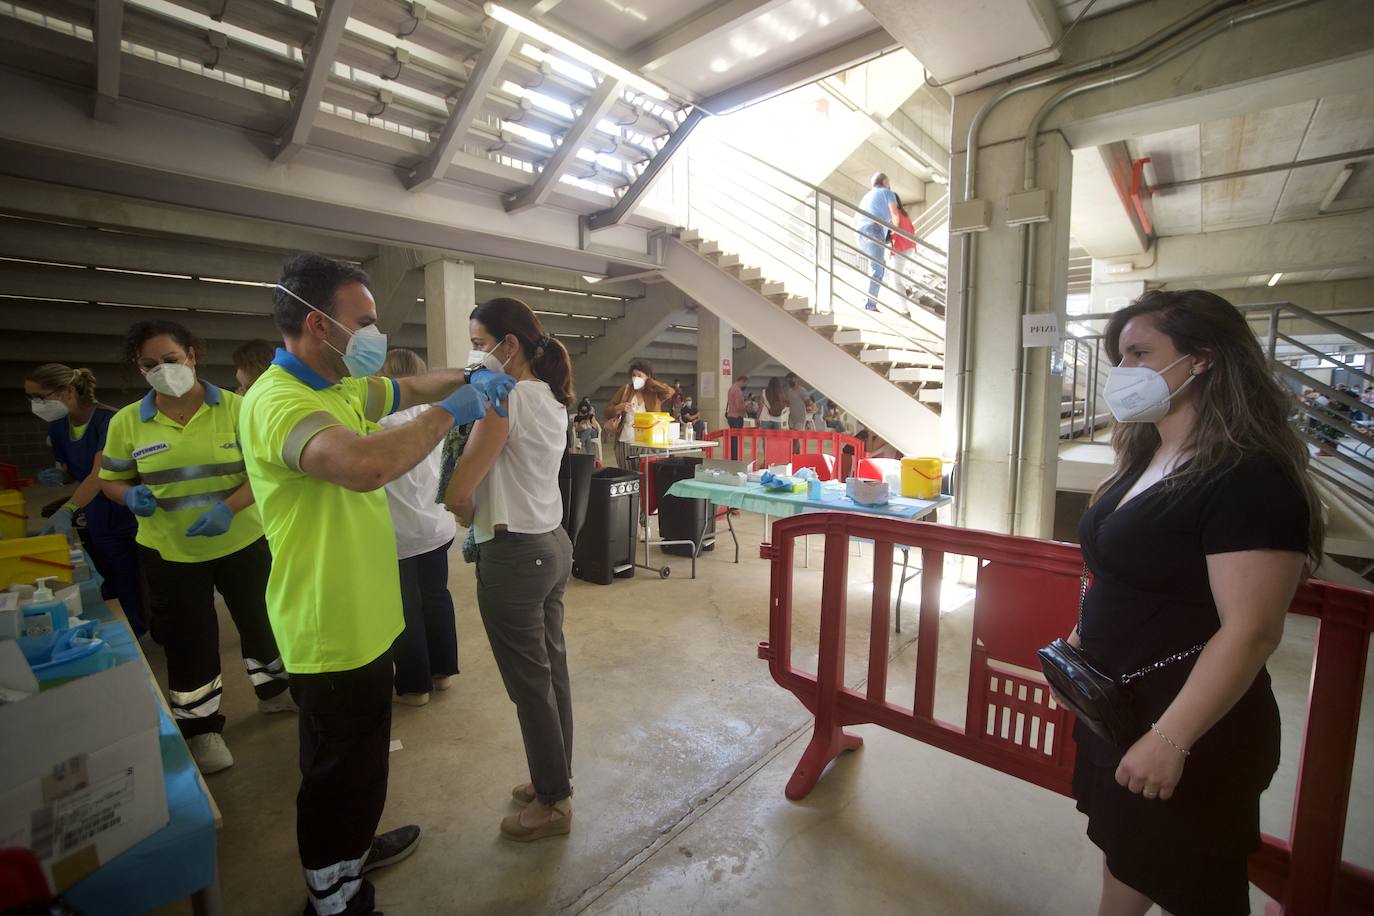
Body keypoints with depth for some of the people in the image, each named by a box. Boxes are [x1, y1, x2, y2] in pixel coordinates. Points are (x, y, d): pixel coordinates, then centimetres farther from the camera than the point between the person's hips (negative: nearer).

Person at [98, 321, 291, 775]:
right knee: (189, 638, 11)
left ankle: (272, 690, 41)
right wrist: (131, 496, -16)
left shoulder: (237, 408, -10)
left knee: (260, 619, 16)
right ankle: (202, 728, 30)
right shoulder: (126, 422, -4)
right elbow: (110, 480, 7)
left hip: (242, 541, 0)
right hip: (169, 551, 1)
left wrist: (230, 507, -25)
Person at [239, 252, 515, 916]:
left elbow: (409, 386, 20)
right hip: (332, 633, -10)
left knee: (362, 758, 28)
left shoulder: (342, 388, 5)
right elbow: (367, 464, -45)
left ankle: (353, 851, 51)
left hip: (363, 620, 10)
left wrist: (471, 379, 1)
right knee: (338, 774, 12)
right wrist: (450, 412, -30)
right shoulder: (277, 401, -26)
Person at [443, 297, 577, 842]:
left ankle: (552, 803, 26)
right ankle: (555, 780, 38)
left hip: (513, 556, -9)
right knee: (551, 671, 19)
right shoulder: (550, 398, 9)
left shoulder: (507, 399, -19)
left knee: (530, 684, 7)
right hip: (552, 545, 9)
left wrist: (470, 520, 0)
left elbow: (458, 494, -20)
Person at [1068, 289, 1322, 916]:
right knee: (1122, 845, 25)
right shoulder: (1148, 458, 5)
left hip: (1189, 723, -8)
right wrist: (1084, 638, 15)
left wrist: (1171, 740, -27)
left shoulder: (1249, 479, -23)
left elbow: (1250, 632, -27)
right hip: (1116, 700, 8)